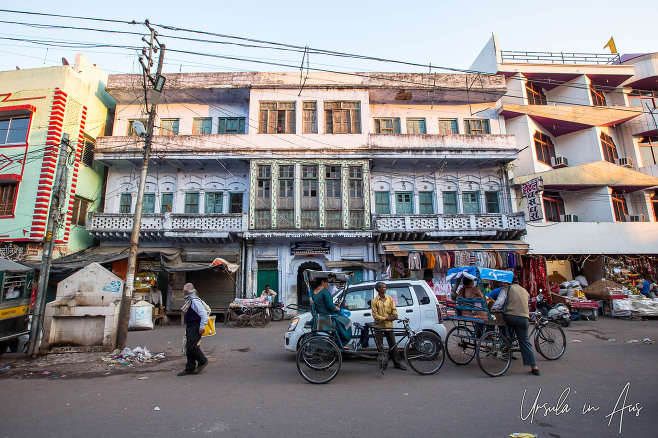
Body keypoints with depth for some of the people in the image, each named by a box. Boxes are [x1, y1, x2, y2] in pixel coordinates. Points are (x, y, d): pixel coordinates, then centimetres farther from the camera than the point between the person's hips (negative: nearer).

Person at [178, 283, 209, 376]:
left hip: (195, 328, -10)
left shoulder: (195, 301, -17)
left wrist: (202, 326, -23)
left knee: (191, 345, -14)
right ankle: (190, 368, 18)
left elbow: (204, 314, -21)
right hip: (189, 328, 10)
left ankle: (202, 361, 5)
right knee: (188, 347, 10)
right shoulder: (188, 301, 14)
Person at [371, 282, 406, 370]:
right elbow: (375, 315, -10)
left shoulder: (389, 298, 6)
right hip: (379, 326, -3)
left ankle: (397, 363, 15)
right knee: (380, 346, 5)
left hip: (389, 325, 3)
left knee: (393, 344, 5)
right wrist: (386, 318, -21)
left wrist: (395, 314, -16)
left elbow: (393, 309, 7)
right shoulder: (374, 301, -7)